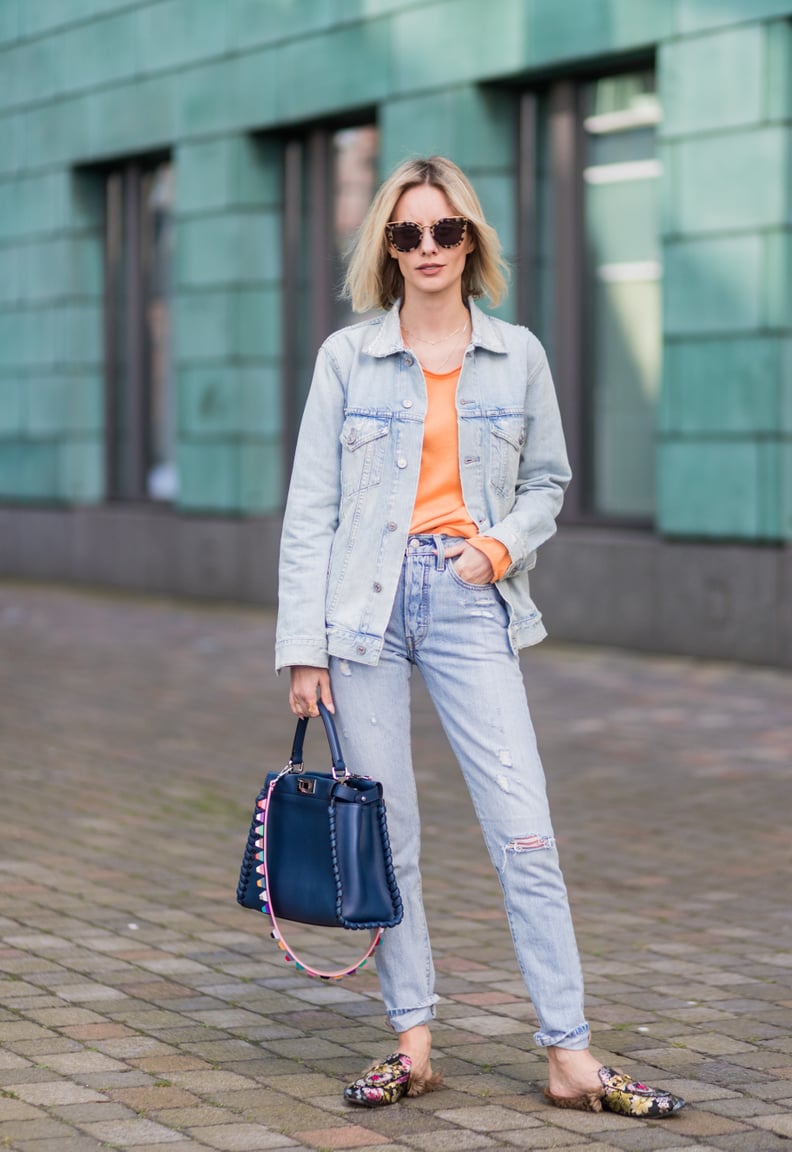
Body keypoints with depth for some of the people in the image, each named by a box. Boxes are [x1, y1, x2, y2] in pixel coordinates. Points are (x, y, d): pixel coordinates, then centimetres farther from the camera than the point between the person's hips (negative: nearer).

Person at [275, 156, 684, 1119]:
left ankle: (570, 1057, -2)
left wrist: (504, 543, -5)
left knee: (525, 833, -6)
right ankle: (412, 1044, 14)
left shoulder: (517, 355, 6)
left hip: (471, 604, 0)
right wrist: (303, 646, -3)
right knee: (385, 836, 3)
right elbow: (310, 508, 2)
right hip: (367, 603, 0)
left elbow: (547, 482, 16)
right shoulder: (347, 358, 3)